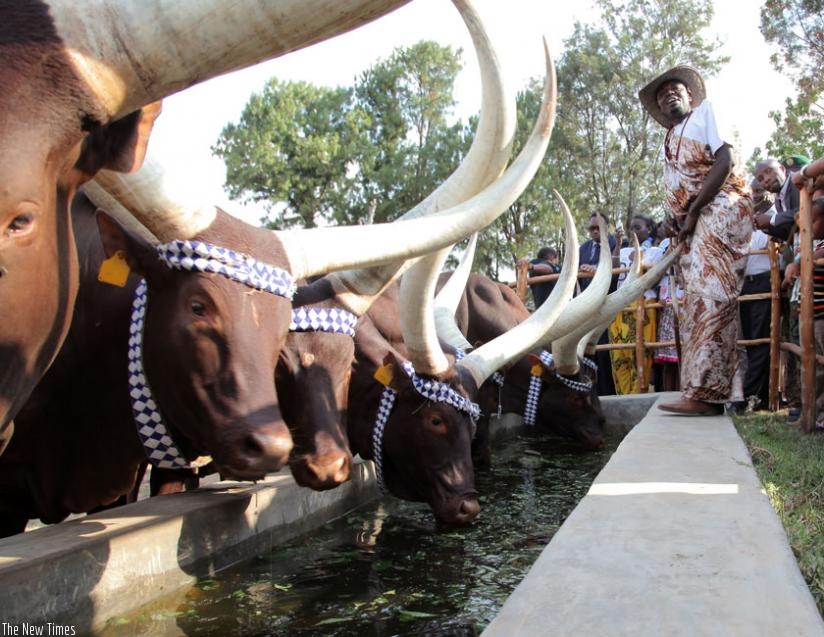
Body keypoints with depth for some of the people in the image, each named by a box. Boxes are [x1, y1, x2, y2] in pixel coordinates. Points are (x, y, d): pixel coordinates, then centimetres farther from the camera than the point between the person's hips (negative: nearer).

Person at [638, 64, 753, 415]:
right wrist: (678, 221, -2)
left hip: (720, 210, -8)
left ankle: (704, 391, -23)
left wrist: (693, 211, -14)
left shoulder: (705, 112, 7)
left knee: (709, 297, -17)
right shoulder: (670, 140, 26)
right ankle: (708, 388, 7)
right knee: (696, 303, 4)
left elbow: (724, 162, -8)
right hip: (694, 226, 8)